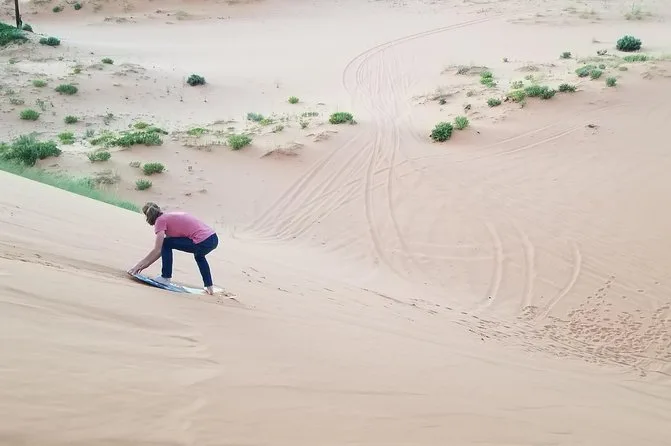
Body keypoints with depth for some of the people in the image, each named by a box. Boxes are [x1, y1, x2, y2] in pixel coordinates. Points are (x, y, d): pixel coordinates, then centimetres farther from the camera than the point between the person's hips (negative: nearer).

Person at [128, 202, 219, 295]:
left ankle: (166, 278, 9)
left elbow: (157, 251, -4)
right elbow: (161, 250, 28)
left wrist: (139, 265, 5)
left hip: (203, 243, -9)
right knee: (199, 256, 41)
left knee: (166, 244, 0)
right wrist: (145, 264, 28)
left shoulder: (160, 220, 0)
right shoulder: (169, 217, 26)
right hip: (214, 239, 9)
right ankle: (209, 287, 41)